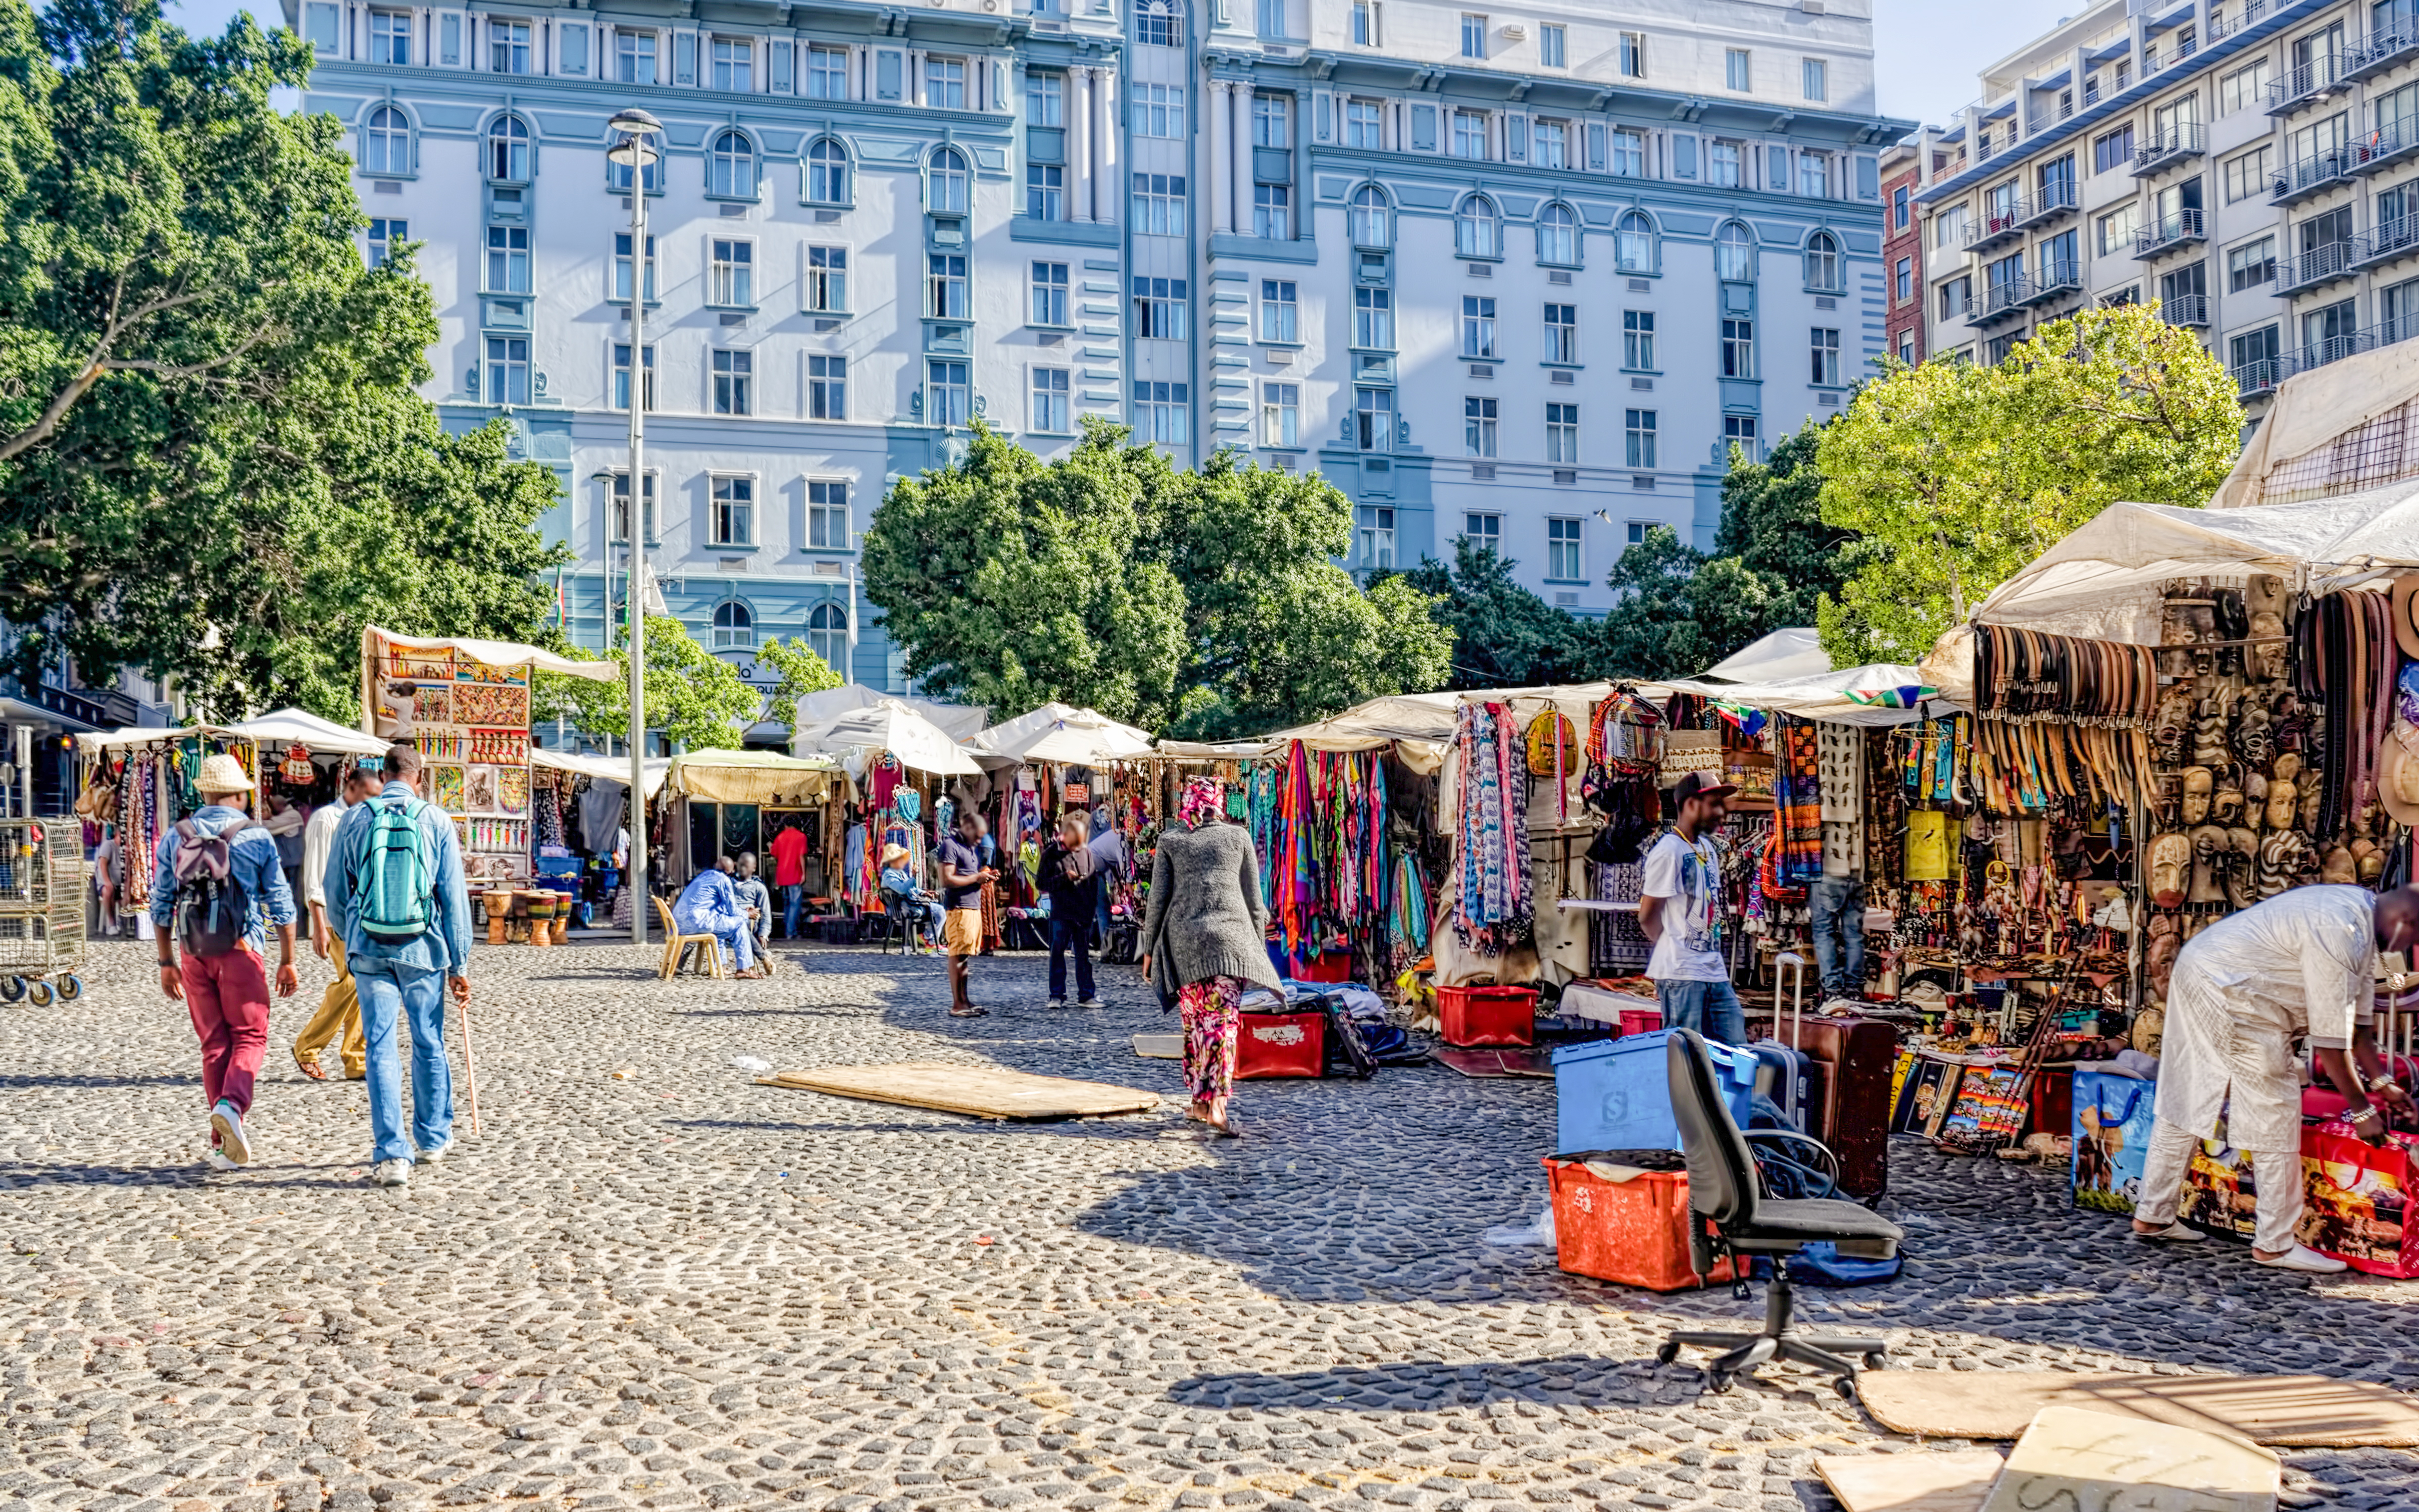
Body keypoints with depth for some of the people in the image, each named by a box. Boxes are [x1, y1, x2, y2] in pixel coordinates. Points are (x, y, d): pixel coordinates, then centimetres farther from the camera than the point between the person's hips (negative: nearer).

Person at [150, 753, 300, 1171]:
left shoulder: (176, 838, 6)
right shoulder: (257, 837, -2)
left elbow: (160, 904, 8)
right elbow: (280, 904, -1)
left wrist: (166, 962, 15)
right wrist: (288, 960, 6)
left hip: (194, 956, 3)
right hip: (240, 952, -3)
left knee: (213, 1043, 10)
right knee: (250, 1037, 6)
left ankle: (224, 1143, 12)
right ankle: (232, 1105, -21)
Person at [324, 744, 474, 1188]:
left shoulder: (354, 820, 2)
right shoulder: (435, 821, -2)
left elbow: (336, 893, 9)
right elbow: (454, 897, -1)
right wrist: (460, 964, 5)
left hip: (369, 950, 0)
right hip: (423, 950, 0)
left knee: (380, 1050, 3)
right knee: (429, 1045, 14)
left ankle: (391, 1154, -2)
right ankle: (434, 1139, 28)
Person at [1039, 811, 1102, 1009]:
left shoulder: (1086, 851, 4)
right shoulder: (1051, 854, -4)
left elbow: (1094, 879, 11)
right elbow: (1043, 883, -6)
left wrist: (1092, 907, 3)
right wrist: (1065, 878, -18)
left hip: (1084, 913, 3)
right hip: (1061, 913, -3)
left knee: (1084, 955, 8)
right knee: (1057, 953, 3)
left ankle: (1085, 996, 14)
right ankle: (1057, 996, 10)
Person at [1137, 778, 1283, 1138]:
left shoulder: (1170, 840, 7)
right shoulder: (1238, 837, 7)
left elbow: (1158, 899, 6)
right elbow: (1254, 900, 9)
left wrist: (1149, 949, 12)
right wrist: (1259, 945, 17)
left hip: (1183, 940, 1)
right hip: (1231, 936, -1)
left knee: (1194, 1023, 12)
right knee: (1223, 1022, -6)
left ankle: (1199, 1102, 17)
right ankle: (1217, 1104, -19)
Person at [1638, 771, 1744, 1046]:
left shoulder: (1708, 848, 14)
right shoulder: (1669, 851, -13)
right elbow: (1648, 916, -10)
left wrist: (1715, 955, 10)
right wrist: (1674, 952, 4)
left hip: (1715, 972, 8)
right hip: (1681, 974, -8)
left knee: (1737, 1048, 7)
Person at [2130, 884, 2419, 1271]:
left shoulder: (2362, 919, 9)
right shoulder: (2338, 934, -23)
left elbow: (2358, 1018, 18)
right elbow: (2330, 1037, -20)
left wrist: (2383, 1082, 18)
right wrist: (2361, 1109, -11)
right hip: (2229, 993, -11)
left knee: (2183, 1102, 15)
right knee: (2275, 1110, -3)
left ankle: (2153, 1217, 24)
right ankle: (2275, 1245, 5)